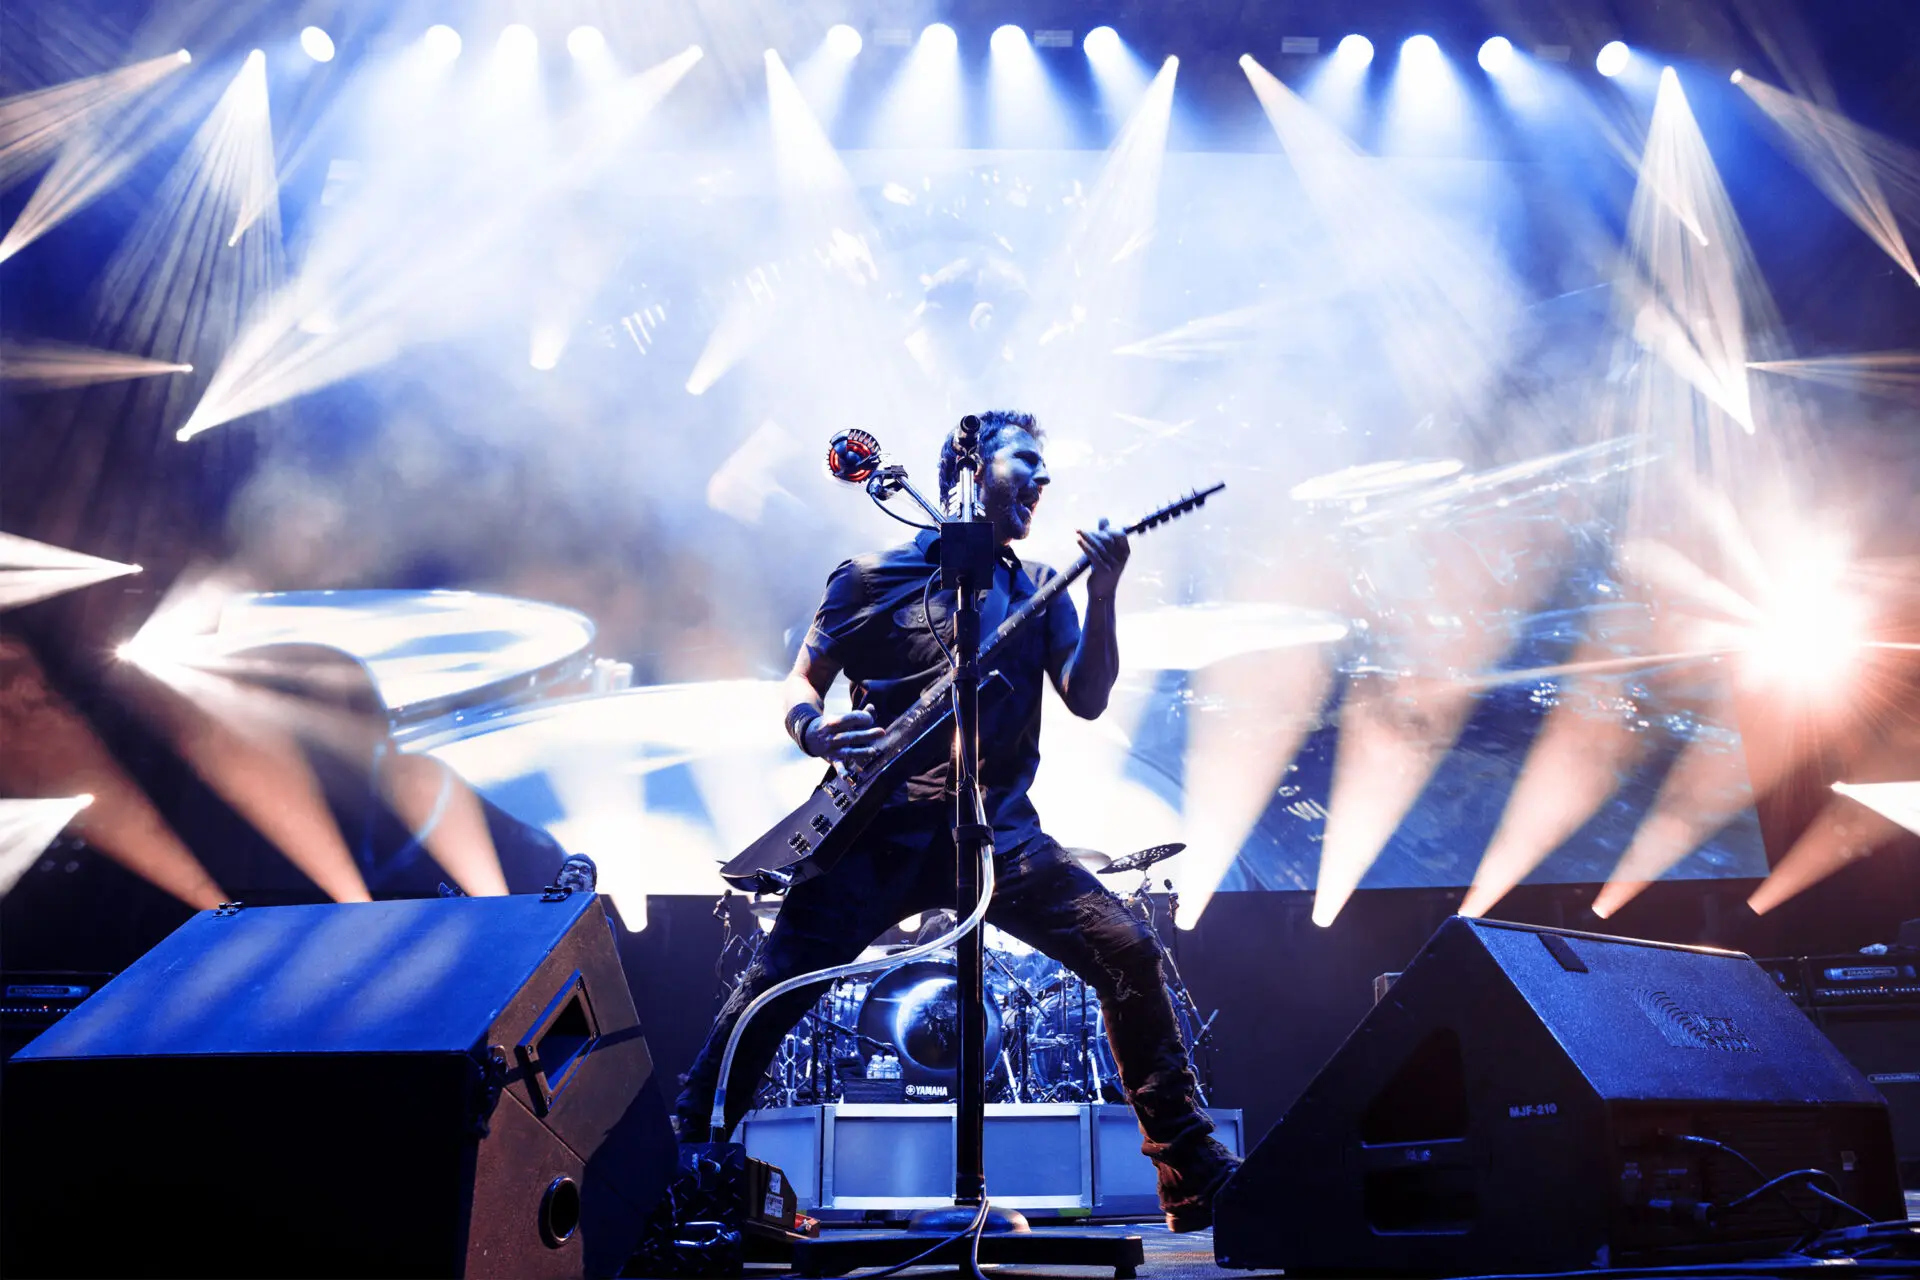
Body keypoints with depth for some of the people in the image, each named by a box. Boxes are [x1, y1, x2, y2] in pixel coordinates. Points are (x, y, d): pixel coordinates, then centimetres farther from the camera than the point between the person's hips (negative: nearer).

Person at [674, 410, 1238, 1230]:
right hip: (882, 830, -2)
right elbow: (802, 680, 7)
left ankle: (1201, 1192, 0)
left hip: (998, 830, 2)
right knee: (776, 984, -12)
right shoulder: (873, 577, 8)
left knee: (1128, 952, -12)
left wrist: (1102, 597, -11)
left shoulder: (1037, 589, 16)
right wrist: (814, 731, -16)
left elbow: (1086, 698, 4)